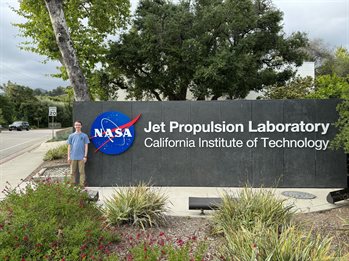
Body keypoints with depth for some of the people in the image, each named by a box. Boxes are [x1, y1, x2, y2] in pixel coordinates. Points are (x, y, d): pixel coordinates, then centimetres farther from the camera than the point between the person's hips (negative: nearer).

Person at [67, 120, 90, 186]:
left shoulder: (84, 136, 3)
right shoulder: (71, 136, 8)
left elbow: (86, 146, 2)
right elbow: (69, 146, 9)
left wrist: (85, 156, -4)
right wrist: (69, 156, 3)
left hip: (81, 157, -2)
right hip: (73, 157, 2)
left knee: (82, 171, 0)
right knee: (73, 172, 8)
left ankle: (82, 185, 6)